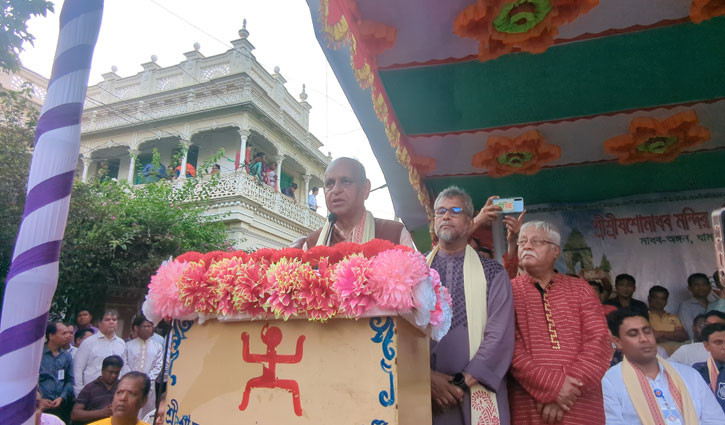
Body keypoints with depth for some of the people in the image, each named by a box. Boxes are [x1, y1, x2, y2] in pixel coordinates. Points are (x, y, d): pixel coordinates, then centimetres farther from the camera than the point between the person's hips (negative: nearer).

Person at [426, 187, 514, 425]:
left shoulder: (492, 273, 3)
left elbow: (500, 335, -5)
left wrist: (463, 380, -13)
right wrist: (426, 376, -14)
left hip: (477, 392, 0)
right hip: (423, 390, 1)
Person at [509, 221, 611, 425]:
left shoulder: (580, 289, 7)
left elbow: (599, 341, -2)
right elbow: (509, 347, -9)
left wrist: (565, 391, -12)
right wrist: (551, 386, -17)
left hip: (582, 407, 2)